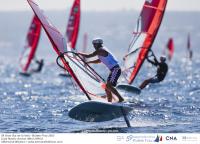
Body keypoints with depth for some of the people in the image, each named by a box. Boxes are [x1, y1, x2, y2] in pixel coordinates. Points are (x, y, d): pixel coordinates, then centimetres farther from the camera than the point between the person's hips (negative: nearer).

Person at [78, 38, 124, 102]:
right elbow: (99, 60, 38)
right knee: (107, 88, 7)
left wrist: (79, 53, 4)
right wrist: (89, 62, 35)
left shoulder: (100, 50, -10)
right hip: (113, 70, 10)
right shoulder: (102, 50, 20)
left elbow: (88, 56, -11)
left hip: (115, 69, -10)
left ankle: (120, 98, -26)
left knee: (109, 86, -22)